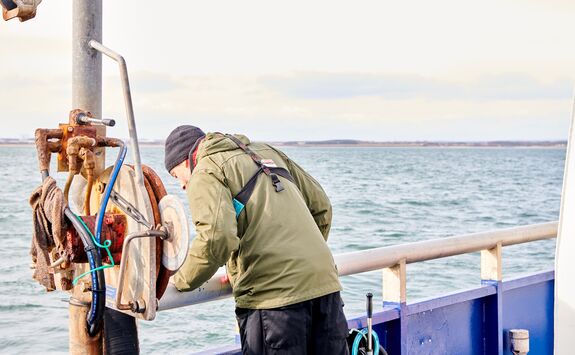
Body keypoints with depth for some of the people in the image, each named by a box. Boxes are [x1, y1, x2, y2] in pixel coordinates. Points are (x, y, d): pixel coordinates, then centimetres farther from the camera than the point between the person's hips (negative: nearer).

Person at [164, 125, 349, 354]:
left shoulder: (205, 174, 1)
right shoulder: (265, 151, 24)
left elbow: (217, 238, -17)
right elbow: (320, 205, 25)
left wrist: (182, 281, -1)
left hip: (272, 294, -7)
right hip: (324, 283, 7)